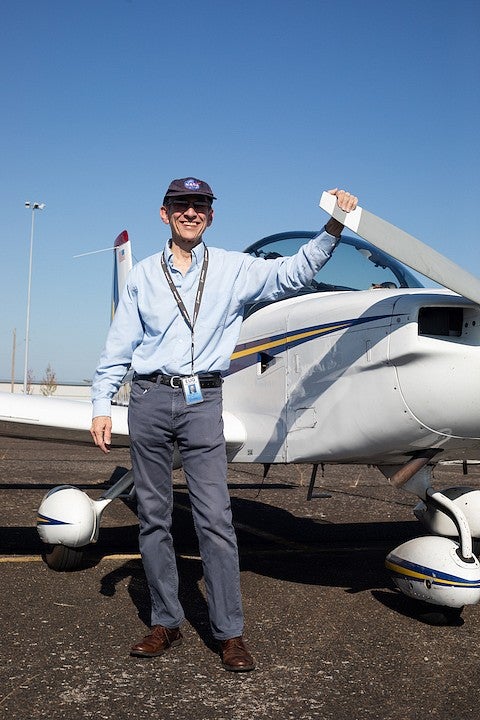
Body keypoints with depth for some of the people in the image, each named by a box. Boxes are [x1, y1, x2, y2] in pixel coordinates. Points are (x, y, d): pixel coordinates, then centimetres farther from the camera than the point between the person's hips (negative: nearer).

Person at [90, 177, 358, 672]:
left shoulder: (234, 269, 9)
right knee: (153, 517, 5)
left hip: (202, 402, -1)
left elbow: (295, 272, 2)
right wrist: (101, 404, 4)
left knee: (215, 518, -7)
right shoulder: (143, 276, 11)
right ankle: (166, 623, 17)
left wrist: (334, 227, -11)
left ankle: (230, 633, 1)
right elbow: (119, 348, 11)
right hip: (149, 399, 2)